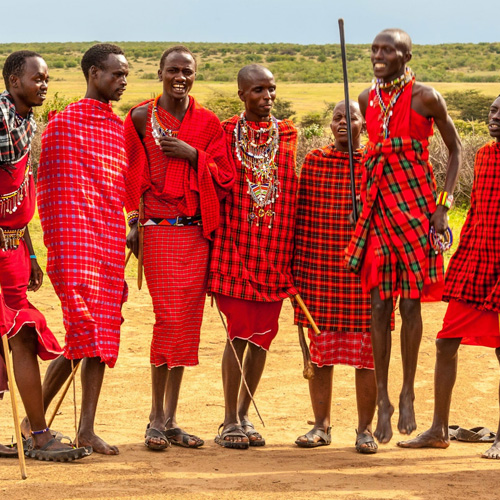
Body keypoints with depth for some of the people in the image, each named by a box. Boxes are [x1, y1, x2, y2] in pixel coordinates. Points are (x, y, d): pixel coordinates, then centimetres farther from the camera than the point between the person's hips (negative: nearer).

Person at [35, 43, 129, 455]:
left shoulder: (121, 127, 17)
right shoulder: (64, 123, -1)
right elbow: (49, 190, -3)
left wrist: (128, 235, 14)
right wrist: (57, 249, -8)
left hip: (111, 246, 6)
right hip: (75, 246, -6)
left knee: (104, 338, 3)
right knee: (85, 332, -13)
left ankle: (88, 428, 8)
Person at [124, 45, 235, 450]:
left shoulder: (209, 123, 10)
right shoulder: (142, 117, 3)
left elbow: (225, 178, 6)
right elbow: (131, 174, 4)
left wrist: (193, 155, -8)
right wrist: (132, 224, -2)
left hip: (197, 230, 3)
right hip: (159, 229, -3)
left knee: (188, 321, 3)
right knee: (170, 317, -12)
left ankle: (171, 418, 10)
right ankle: (156, 418, -2)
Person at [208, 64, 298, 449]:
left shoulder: (287, 134, 9)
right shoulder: (224, 133, 1)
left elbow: (293, 187, 10)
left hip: (275, 247, 3)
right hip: (236, 244, -3)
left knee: (263, 333, 6)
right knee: (240, 331, -5)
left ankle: (244, 415, 18)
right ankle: (230, 421, 4)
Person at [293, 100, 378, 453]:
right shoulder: (313, 162, 7)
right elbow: (301, 216, 8)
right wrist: (296, 265, 4)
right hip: (319, 269, 2)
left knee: (366, 351, 1)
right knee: (319, 351, 6)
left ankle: (365, 429, 10)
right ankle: (321, 426, 16)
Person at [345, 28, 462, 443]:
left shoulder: (425, 97, -7)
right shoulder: (368, 99, 8)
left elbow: (456, 150, 0)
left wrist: (444, 205, -8)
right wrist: (360, 201, 13)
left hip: (416, 206, -4)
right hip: (378, 205, 4)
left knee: (411, 302, 0)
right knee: (379, 304, 1)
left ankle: (408, 394, 15)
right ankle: (383, 399, 8)